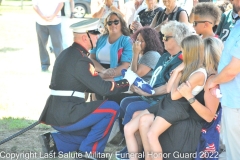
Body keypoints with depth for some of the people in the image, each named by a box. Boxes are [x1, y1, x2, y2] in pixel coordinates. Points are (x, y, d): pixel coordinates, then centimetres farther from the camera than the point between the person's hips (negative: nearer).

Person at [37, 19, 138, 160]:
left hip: (57, 113, 10)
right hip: (66, 114, -10)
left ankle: (55, 142, 9)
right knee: (112, 108, -8)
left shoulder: (68, 54, 16)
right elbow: (103, 88, -16)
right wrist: (127, 83, -2)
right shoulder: (80, 59, -15)